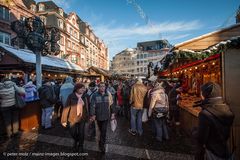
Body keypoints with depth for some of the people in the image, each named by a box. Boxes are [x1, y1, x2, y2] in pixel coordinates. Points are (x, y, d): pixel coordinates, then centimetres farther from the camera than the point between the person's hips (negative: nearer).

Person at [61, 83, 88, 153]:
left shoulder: (84, 96, -4)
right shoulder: (71, 96, -14)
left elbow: (86, 107, 3)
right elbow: (66, 108, -12)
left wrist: (87, 116, 8)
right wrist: (64, 120, -9)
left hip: (82, 118, 2)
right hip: (73, 118, -2)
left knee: (81, 133, 10)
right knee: (73, 133, 12)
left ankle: (80, 147, 37)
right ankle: (76, 141, 49)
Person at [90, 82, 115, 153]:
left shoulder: (108, 94, -4)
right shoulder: (95, 95, -10)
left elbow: (111, 104, 3)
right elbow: (92, 105, -9)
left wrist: (113, 113, 3)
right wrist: (92, 115, -13)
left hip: (106, 116, 0)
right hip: (98, 116, 0)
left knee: (104, 130, -1)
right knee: (101, 130, 19)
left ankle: (102, 144, 18)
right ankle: (102, 142, 45)